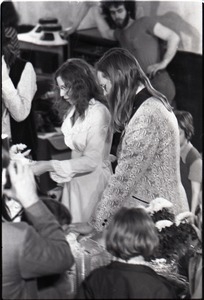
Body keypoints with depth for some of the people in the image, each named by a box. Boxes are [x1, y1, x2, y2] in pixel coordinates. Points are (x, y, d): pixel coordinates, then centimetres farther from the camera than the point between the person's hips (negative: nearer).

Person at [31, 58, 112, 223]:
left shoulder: (98, 112, -18)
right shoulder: (74, 110, 8)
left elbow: (91, 161, -20)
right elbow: (75, 150, 9)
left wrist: (49, 166, -20)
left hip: (93, 181, -7)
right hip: (73, 180, 7)